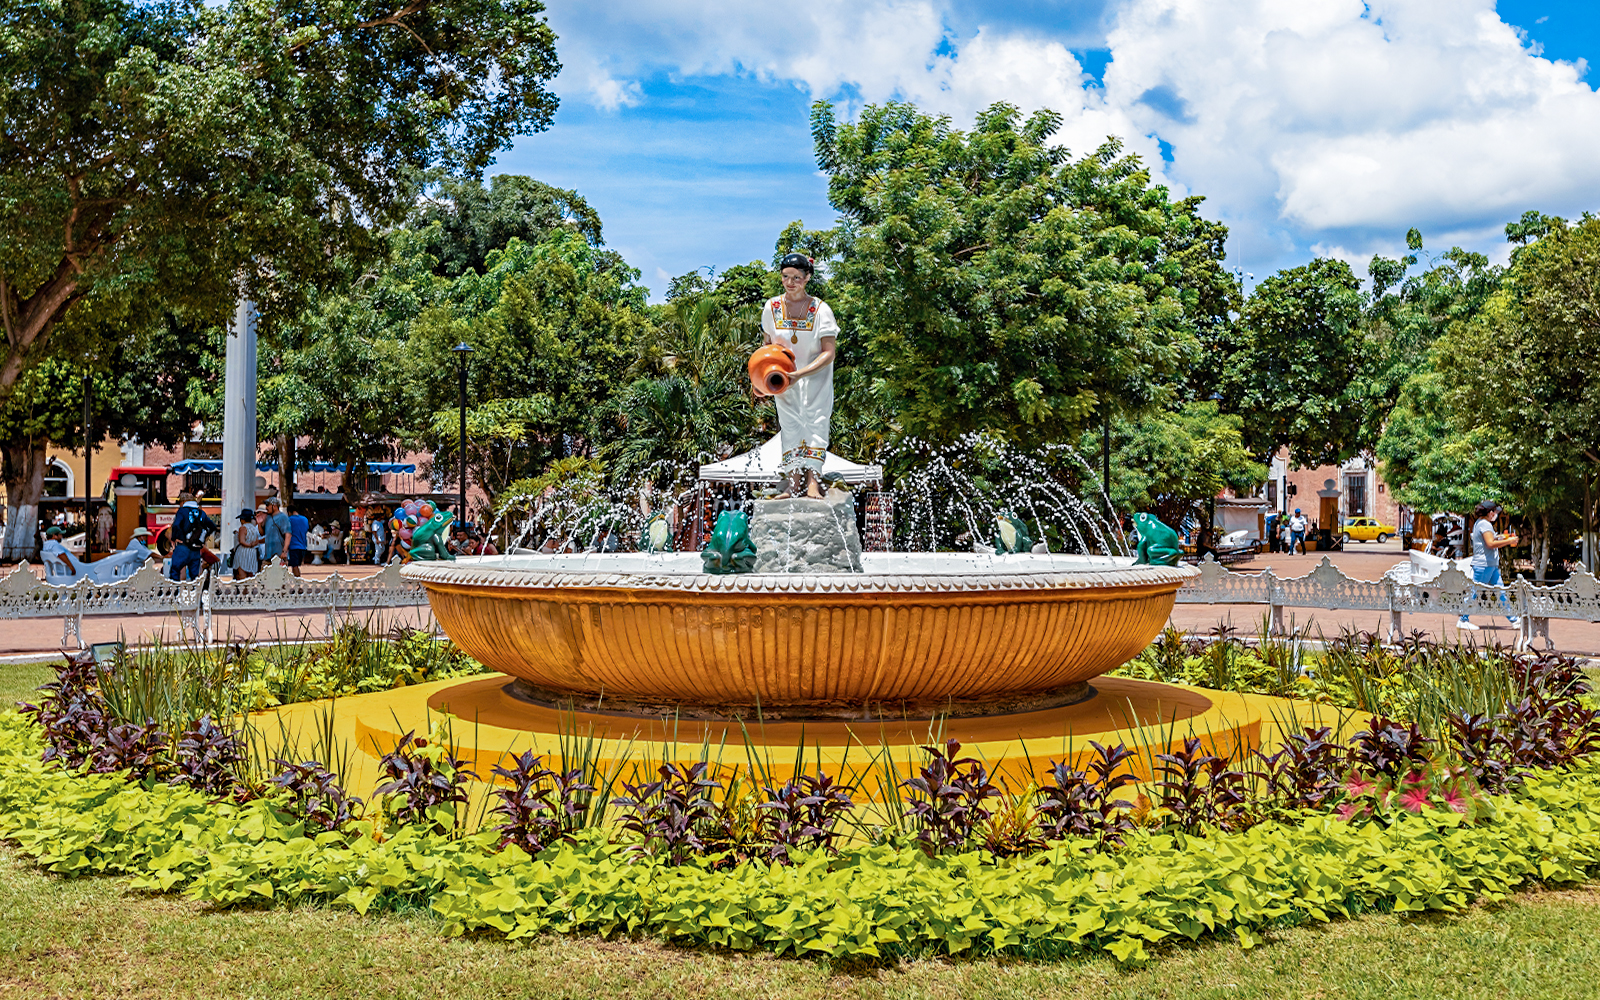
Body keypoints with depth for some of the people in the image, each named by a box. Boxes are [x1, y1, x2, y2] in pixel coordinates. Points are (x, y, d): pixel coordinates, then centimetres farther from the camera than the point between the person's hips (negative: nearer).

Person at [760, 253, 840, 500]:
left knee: (814, 421, -14)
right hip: (785, 380, 3)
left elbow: (829, 352, -16)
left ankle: (813, 482, -20)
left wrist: (800, 373, -27)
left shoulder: (820, 309, -12)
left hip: (815, 378, -3)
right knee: (790, 426, -1)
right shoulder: (771, 308, -2)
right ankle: (793, 485, -2)